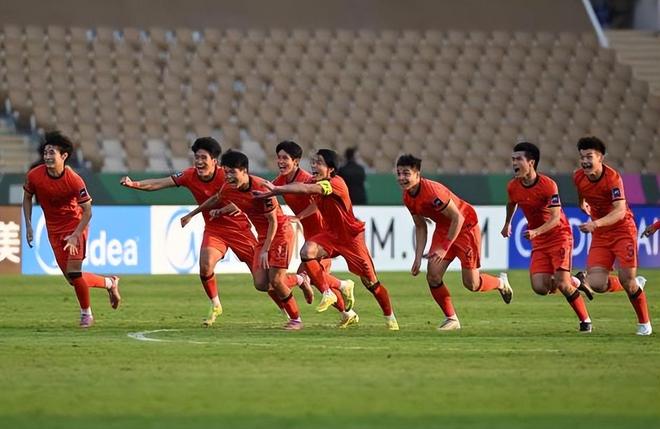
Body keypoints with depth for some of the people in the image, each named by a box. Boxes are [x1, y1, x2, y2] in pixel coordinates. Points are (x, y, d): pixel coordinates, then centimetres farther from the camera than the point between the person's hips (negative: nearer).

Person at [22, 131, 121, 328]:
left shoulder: (74, 180, -24)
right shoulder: (34, 176, -14)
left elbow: (87, 211, -16)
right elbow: (27, 197, 6)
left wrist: (75, 236, -24)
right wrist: (28, 225, -2)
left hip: (76, 225, -4)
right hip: (54, 229, 4)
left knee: (74, 272, -15)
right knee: (71, 278, 5)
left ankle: (86, 313, 7)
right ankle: (109, 283, 31)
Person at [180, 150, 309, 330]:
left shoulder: (262, 188, -26)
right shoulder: (228, 189, -6)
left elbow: (273, 222, -20)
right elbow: (214, 200, 19)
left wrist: (265, 250, -22)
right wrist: (191, 215, 29)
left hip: (280, 232, -7)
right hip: (262, 236, 7)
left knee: (275, 280, -15)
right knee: (261, 284, -6)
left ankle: (296, 319, 6)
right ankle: (298, 280, 23)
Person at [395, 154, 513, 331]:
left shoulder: (432, 191, -32)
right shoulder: (408, 198, -6)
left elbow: (458, 218, -27)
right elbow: (420, 226, 8)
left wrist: (444, 248, -26)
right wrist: (418, 257, 2)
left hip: (466, 226, -7)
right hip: (443, 228, 7)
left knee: (471, 284, -4)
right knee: (433, 275, -9)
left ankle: (501, 283, 29)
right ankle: (451, 319, 6)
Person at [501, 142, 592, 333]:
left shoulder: (548, 185, -20)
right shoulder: (513, 186, -3)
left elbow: (555, 218, -23)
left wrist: (536, 231, -37)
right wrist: (507, 223, 33)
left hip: (559, 236, -5)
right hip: (538, 242, 5)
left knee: (562, 284, -16)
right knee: (540, 288, -10)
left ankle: (585, 320, 3)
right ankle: (574, 283, 19)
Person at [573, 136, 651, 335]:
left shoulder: (612, 177, -22)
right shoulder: (578, 177, -5)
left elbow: (620, 211, -32)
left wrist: (596, 223, -44)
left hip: (622, 231, -5)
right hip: (600, 236, 5)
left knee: (627, 280, -12)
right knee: (596, 284, -12)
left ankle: (644, 323, 13)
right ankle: (635, 285, 19)